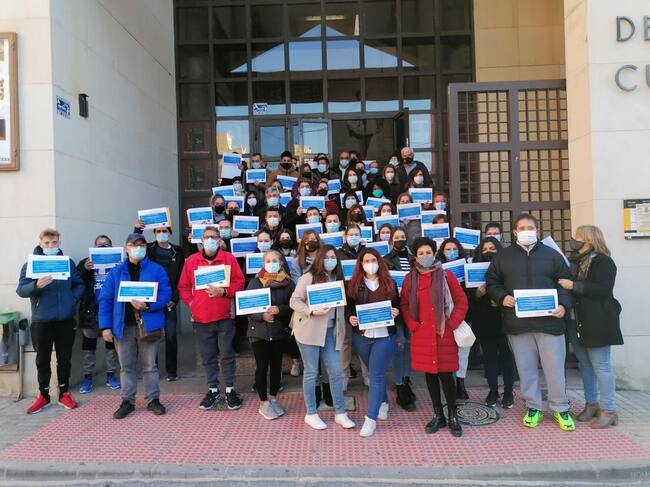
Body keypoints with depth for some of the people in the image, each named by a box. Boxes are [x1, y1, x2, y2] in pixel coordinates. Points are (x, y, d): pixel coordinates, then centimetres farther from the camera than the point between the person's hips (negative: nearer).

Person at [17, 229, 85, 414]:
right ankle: (43, 396, 23)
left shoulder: (68, 262, 5)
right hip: (41, 321, -1)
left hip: (66, 320, 1)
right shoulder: (31, 264, -1)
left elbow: (80, 285, 9)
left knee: (64, 358, 10)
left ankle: (64, 393, 22)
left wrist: (73, 299, -9)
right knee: (43, 360, 9)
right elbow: (21, 290, -9)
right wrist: (36, 285, -29)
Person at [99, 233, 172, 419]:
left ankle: (153, 399, 19)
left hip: (147, 325, -2)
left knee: (150, 365, 7)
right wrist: (106, 326, -4)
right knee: (127, 366, 10)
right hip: (123, 326, 2)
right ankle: (128, 401, 22)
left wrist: (147, 305, -22)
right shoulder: (116, 272, 7)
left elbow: (165, 294, -6)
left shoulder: (157, 270, 1)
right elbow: (105, 299, 4)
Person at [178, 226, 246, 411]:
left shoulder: (229, 258, 0)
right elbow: (183, 286, 10)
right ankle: (213, 390, 22)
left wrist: (224, 291, -16)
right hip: (201, 317, 2)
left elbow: (239, 282, -2)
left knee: (227, 354, 5)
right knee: (208, 356, 10)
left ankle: (230, 390, 18)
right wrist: (191, 303, -3)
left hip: (225, 316, -2)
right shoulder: (191, 260, 5)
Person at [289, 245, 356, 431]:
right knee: (311, 372, 4)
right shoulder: (309, 277, -7)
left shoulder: (338, 279, 12)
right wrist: (312, 312, -22)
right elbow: (294, 301, -10)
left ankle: (340, 413, 16)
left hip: (329, 331, 5)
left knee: (336, 371, 5)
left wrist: (340, 327, 4)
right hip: (309, 330, -5)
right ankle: (311, 414, 18)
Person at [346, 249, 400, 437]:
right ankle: (383, 403, 40)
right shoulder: (354, 284, 3)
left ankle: (371, 418, 0)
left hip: (384, 336, -2)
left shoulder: (389, 283, 3)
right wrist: (350, 318, -14)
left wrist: (396, 312, -12)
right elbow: (348, 307, 6)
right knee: (375, 373, 17)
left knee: (376, 375, -4)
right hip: (361, 336, 2)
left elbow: (398, 306, 9)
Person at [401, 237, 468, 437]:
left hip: (444, 334, -2)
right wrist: (413, 326, -2)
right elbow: (404, 305, 9)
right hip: (422, 335, 2)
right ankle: (438, 415, 22)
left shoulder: (446, 275, -1)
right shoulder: (410, 278, 5)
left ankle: (453, 416, 16)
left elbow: (462, 302, 1)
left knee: (446, 374, -1)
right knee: (429, 374, 9)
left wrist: (451, 324, -6)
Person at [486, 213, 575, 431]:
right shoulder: (503, 256, 8)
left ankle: (561, 409, 22)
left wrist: (563, 305, -10)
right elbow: (492, 282, 10)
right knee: (526, 369, 9)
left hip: (549, 321, -1)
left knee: (555, 367, 4)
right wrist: (502, 298, -8)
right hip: (518, 323, 1)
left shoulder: (552, 255, 6)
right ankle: (533, 407, 24)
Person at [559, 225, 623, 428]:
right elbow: (566, 284, 24)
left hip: (597, 322, -8)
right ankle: (591, 404, 23)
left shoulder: (603, 262, -9)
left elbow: (603, 289, -22)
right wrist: (562, 284, 4)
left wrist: (573, 285, -22)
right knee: (585, 364, 13)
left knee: (601, 365, -3)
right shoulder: (575, 261, 13)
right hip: (577, 321, 8)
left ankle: (609, 411, 5)